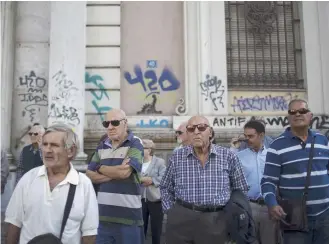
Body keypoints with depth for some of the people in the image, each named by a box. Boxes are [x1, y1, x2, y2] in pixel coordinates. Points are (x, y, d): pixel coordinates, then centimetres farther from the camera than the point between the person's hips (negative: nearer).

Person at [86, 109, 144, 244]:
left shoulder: (135, 144, -6)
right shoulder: (102, 146, 11)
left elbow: (124, 172, -19)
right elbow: (90, 175, 6)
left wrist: (101, 168, -2)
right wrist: (115, 173, -10)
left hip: (128, 216, -5)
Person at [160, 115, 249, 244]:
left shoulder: (228, 156, 1)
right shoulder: (176, 157, 3)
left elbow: (241, 189, 10)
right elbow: (165, 188, 14)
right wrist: (171, 211, 5)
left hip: (217, 222, 0)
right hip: (181, 220, 0)